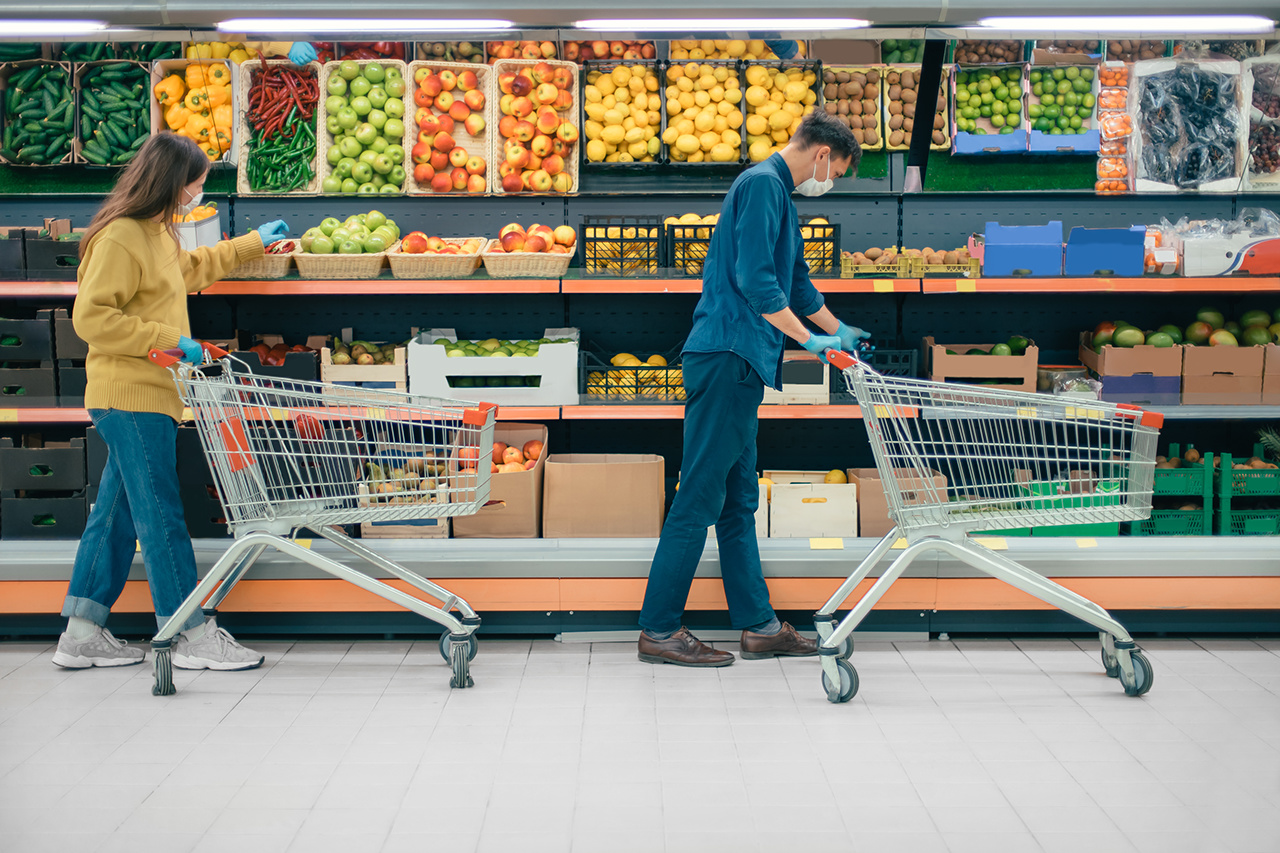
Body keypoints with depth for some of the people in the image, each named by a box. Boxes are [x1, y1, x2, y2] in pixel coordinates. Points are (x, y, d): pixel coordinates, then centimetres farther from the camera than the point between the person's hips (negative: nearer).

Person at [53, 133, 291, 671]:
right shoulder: (120, 237, -14)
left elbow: (189, 269, 39)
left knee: (116, 514, 11)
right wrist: (167, 339, -20)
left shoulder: (156, 234, 17)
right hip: (132, 397, -10)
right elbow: (91, 318, -19)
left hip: (149, 395, 10)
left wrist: (251, 244, 45)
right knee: (160, 515, -5)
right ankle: (194, 637, -1)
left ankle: (82, 636, 16)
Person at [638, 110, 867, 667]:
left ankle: (758, 625, 17)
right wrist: (809, 339, -15)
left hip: (740, 365, 11)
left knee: (738, 501, 12)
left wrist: (839, 330, 38)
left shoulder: (777, 193, 23)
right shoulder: (762, 184, -9)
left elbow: (796, 282, 33)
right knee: (700, 495, -9)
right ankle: (659, 631, -5)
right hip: (728, 355, -11)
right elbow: (753, 278, -19)